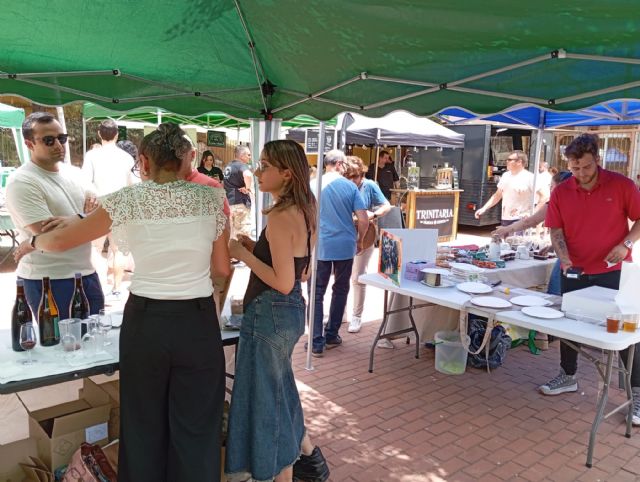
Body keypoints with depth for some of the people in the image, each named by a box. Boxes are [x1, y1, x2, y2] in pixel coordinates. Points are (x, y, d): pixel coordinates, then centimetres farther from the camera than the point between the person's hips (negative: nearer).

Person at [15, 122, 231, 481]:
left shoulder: (129, 200, -4)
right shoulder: (211, 198, -3)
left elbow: (61, 240, 5)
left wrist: (31, 242, 26)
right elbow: (222, 267, 3)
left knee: (144, 423, 20)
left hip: (145, 321, 0)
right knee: (196, 427, 14)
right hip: (198, 322, 0)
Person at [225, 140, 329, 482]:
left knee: (266, 399, 9)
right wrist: (257, 247, 8)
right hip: (292, 310, 10)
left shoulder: (280, 217, -21)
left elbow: (283, 283, -24)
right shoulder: (303, 212, 7)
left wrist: (243, 254, -15)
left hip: (270, 313, -10)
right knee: (279, 392, 27)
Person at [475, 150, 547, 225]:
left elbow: (543, 197, -12)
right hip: (505, 219, 7)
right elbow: (497, 195, 18)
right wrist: (484, 208, 11)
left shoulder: (529, 178, -10)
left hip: (520, 220, -7)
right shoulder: (505, 176, 9)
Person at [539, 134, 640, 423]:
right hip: (575, 272, 3)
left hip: (613, 272, -3)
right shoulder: (561, 192, -1)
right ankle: (568, 376, 32)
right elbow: (556, 229, 0)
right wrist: (563, 257, -16)